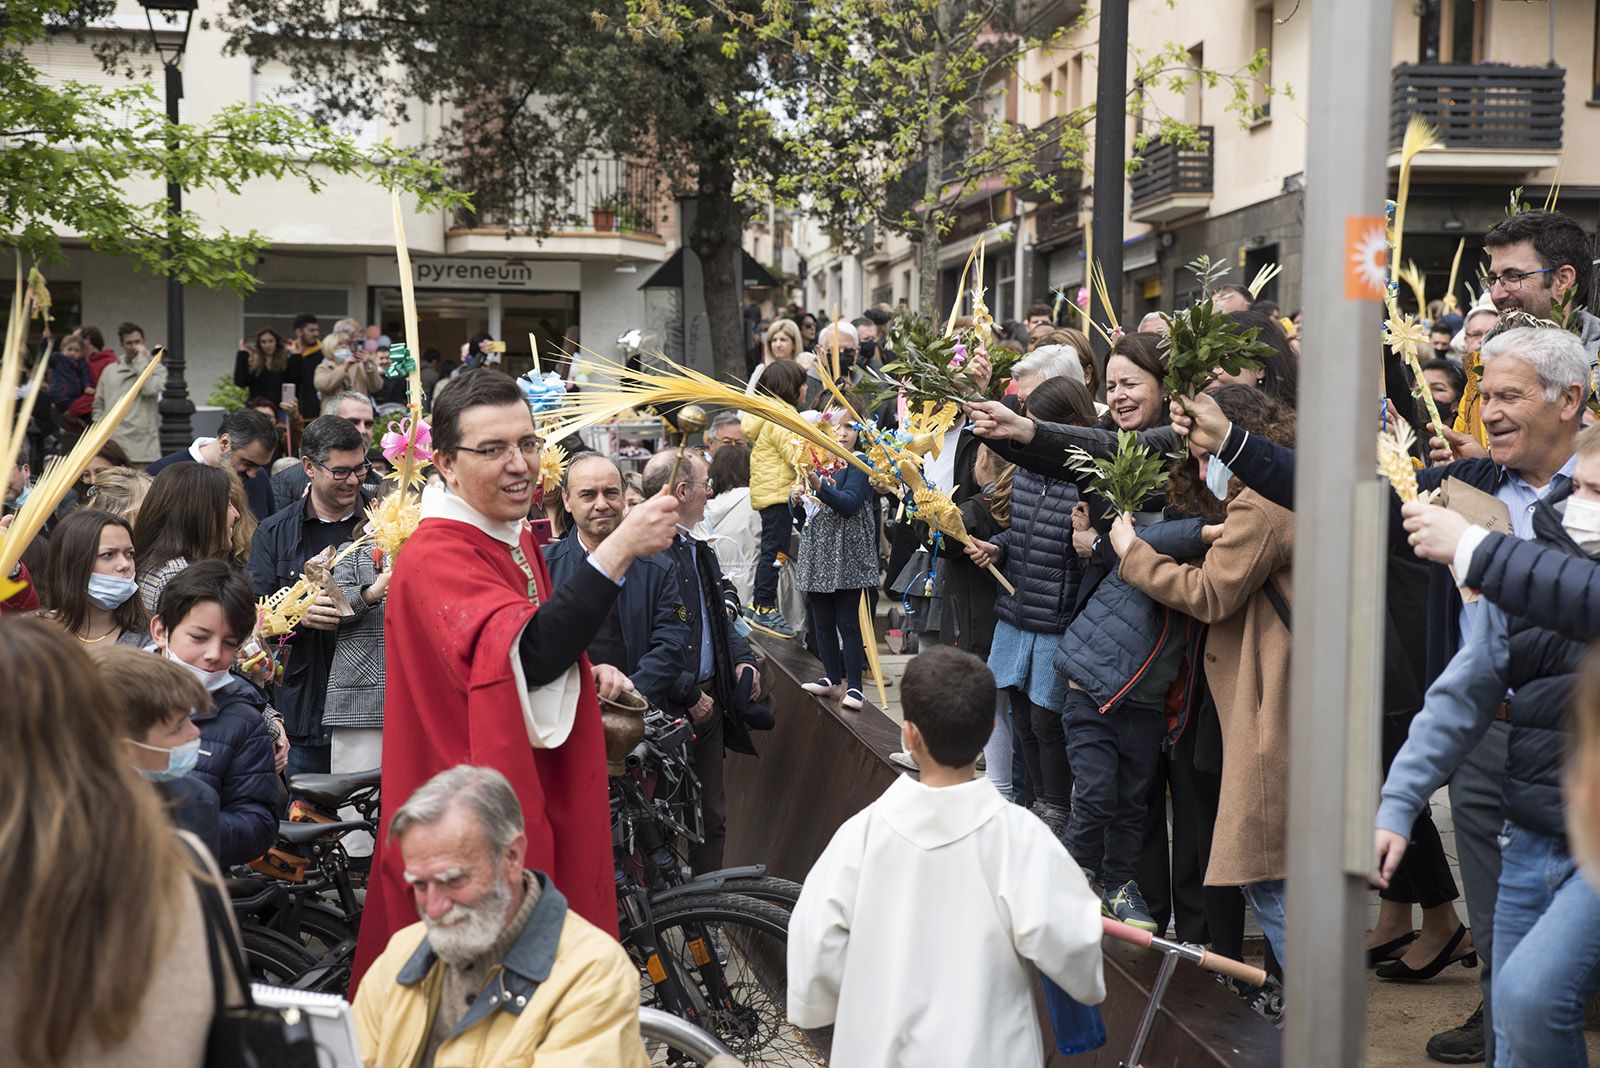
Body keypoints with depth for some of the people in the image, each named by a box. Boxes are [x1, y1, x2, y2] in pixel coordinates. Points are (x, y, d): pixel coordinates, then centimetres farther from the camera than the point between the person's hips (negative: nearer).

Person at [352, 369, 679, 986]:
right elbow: (525, 654, -37)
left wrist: (585, 675, 6)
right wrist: (617, 551, -41)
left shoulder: (517, 540, 9)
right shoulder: (434, 558, -20)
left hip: (543, 801, 9)